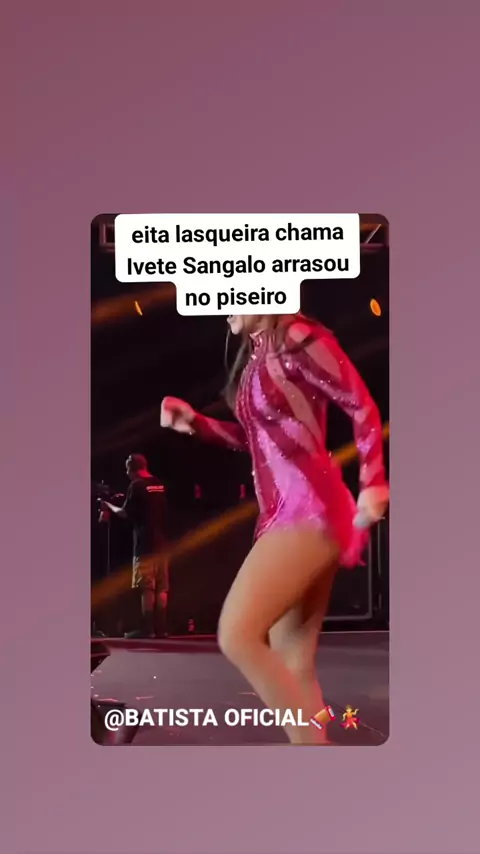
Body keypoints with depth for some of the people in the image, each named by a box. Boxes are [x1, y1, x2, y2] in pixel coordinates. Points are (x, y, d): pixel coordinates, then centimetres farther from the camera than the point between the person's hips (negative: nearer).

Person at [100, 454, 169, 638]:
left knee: (147, 588, -5)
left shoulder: (137, 486, -9)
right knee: (161, 588, 6)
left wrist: (109, 507, 14)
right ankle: (160, 628, 8)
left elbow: (126, 513, -5)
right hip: (161, 543, 7)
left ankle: (147, 629, -4)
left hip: (145, 544, -7)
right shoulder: (160, 485, 12)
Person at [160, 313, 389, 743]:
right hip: (287, 512, 9)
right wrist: (194, 422, 15)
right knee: (293, 663, 8)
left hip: (308, 509, -9)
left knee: (237, 636, -17)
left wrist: (373, 483, -16)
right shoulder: (255, 356, 18)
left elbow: (363, 407, -8)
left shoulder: (297, 338, -8)